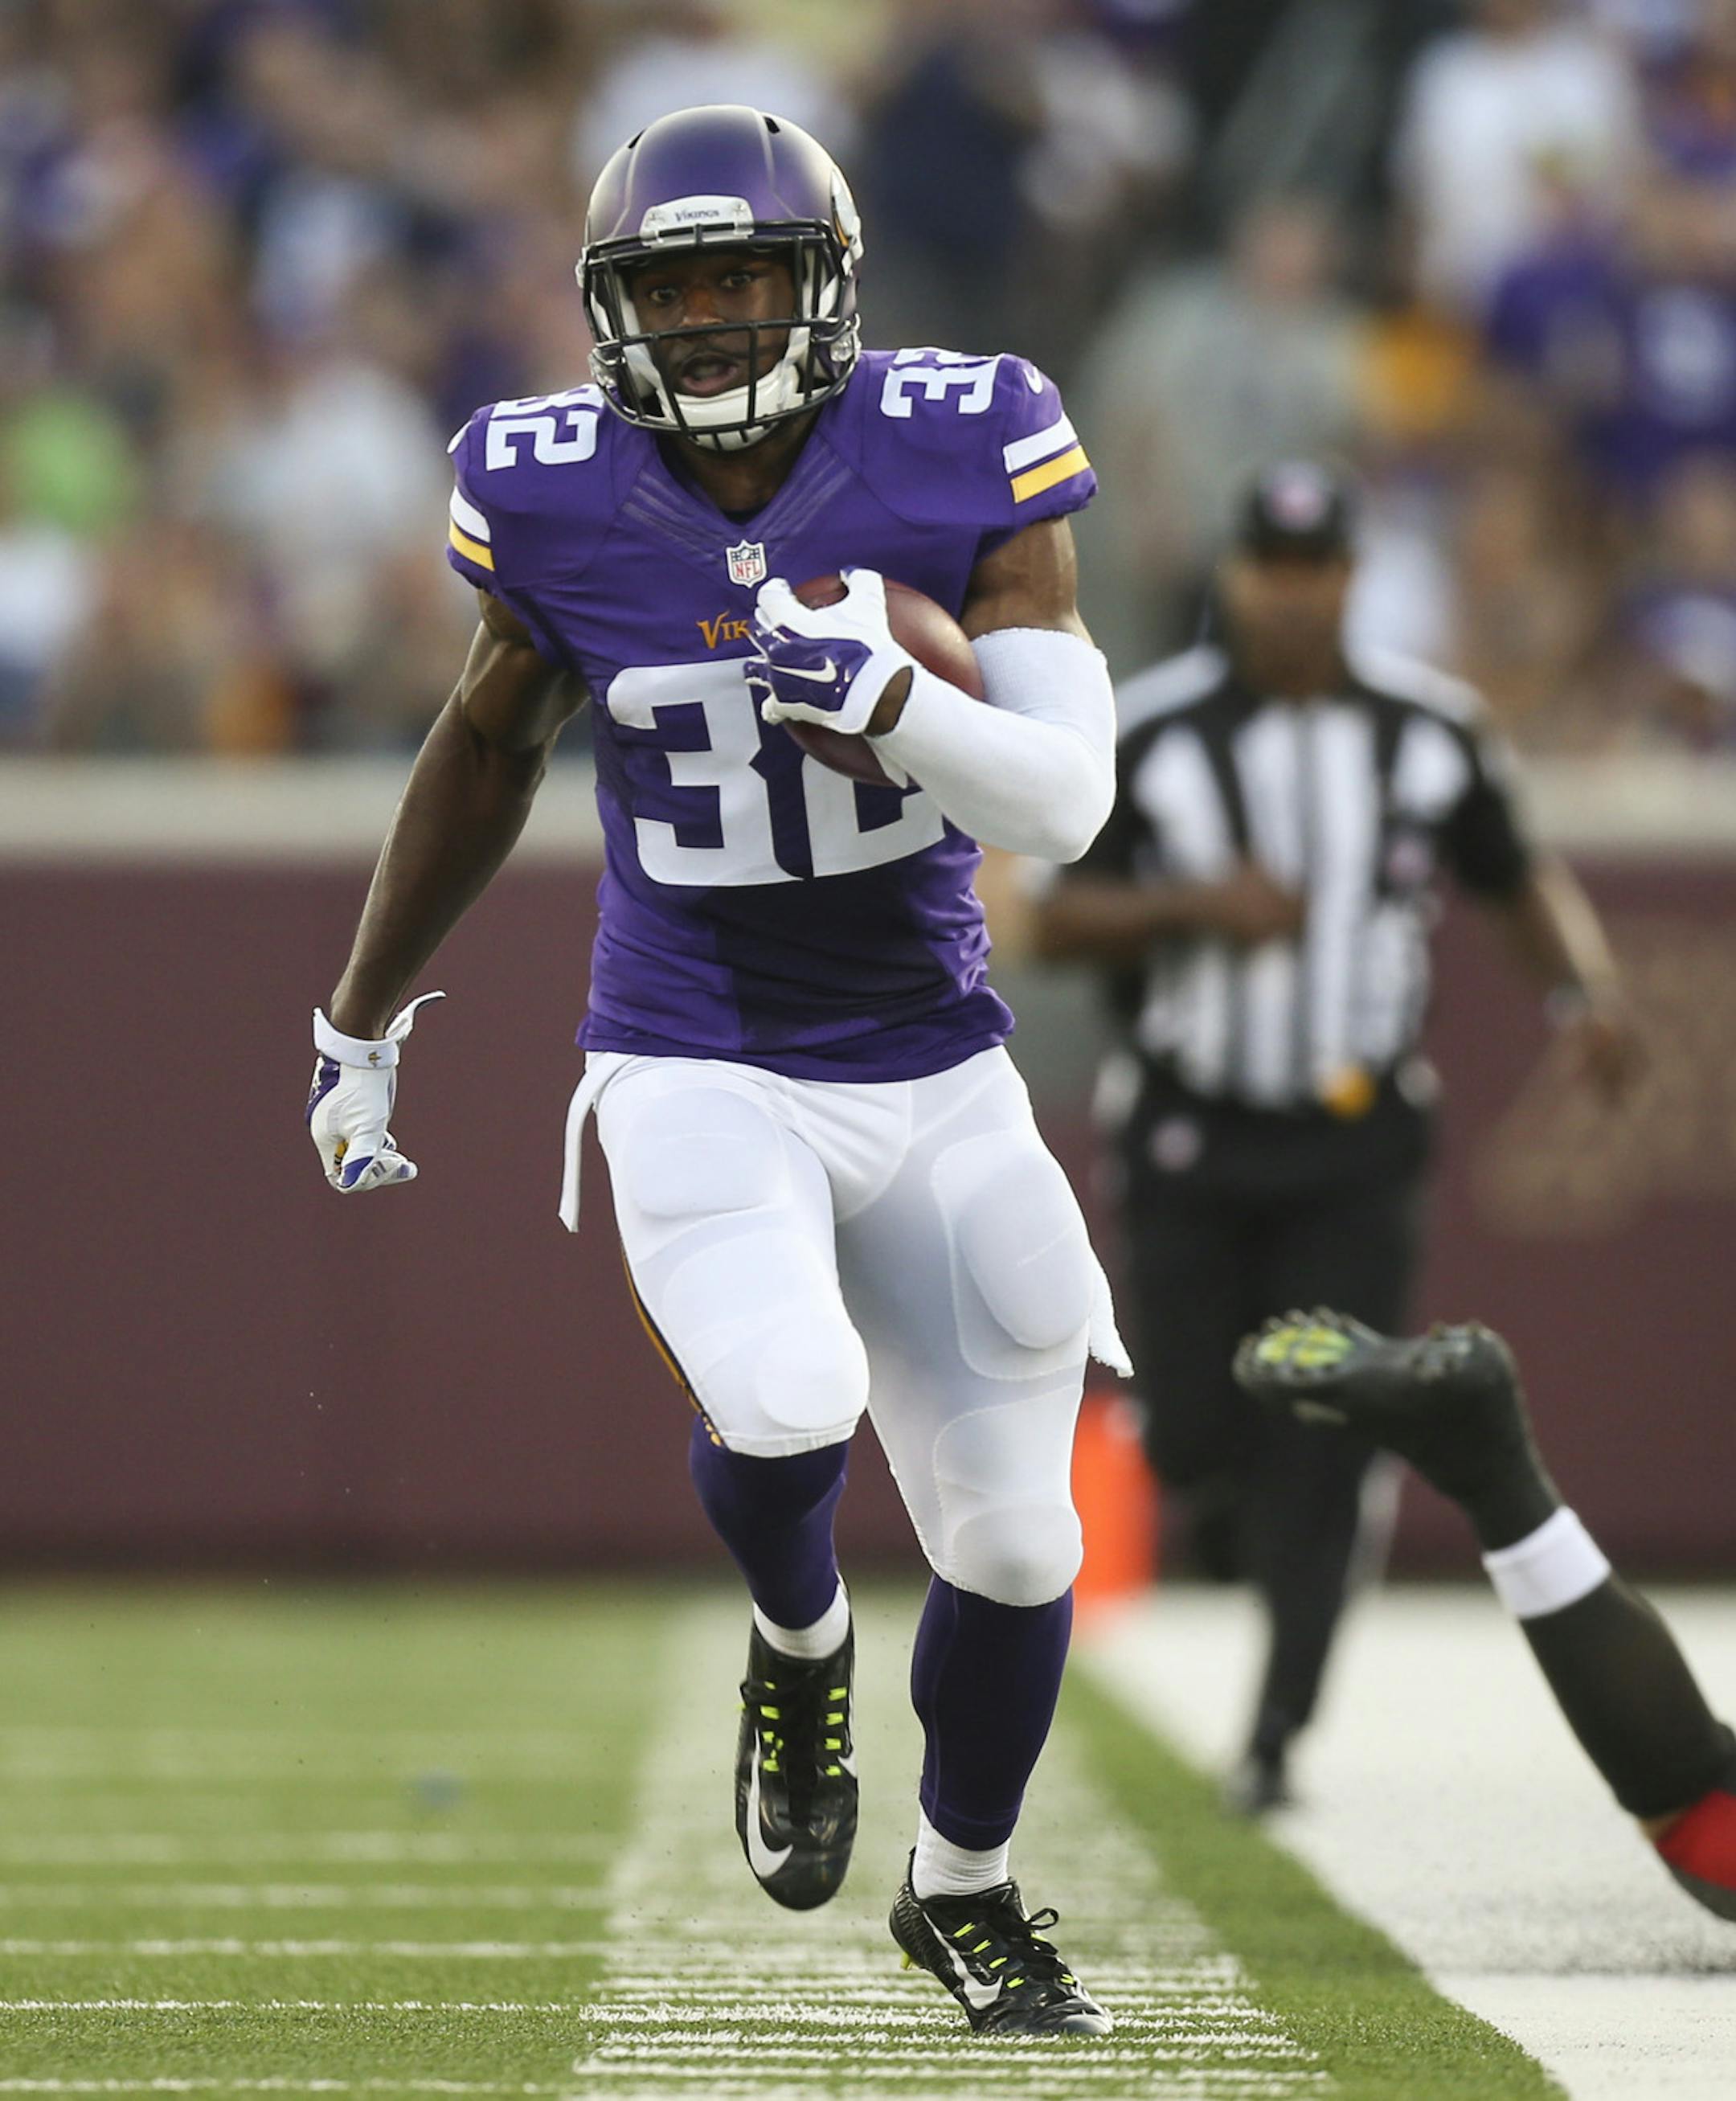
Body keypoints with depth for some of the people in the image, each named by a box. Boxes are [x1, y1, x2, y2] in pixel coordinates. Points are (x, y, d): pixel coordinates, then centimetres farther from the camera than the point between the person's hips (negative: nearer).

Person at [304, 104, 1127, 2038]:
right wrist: (360, 1022, 20)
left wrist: (886, 694, -34)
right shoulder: (559, 499, -8)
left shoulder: (956, 460, -11)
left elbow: (1064, 804, -15)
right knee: (782, 1408, -29)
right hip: (699, 1073, -1)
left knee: (1012, 1541, 4)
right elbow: (484, 752, 11)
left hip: (935, 1076, 1)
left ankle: (964, 1894, 33)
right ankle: (797, 1650, 7)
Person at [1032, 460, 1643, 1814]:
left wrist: (1590, 987, -8)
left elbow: (1522, 877, 11)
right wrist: (1194, 904, -23)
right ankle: (1228, 1482, 38)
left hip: (1357, 1148, 1)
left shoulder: (1431, 730, -1)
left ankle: (1278, 1733, -3)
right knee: (1195, 1438, 0)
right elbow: (1058, 923, -5)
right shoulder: (1153, 734, -7)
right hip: (1191, 1140, -1)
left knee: (1321, 1455, -8)